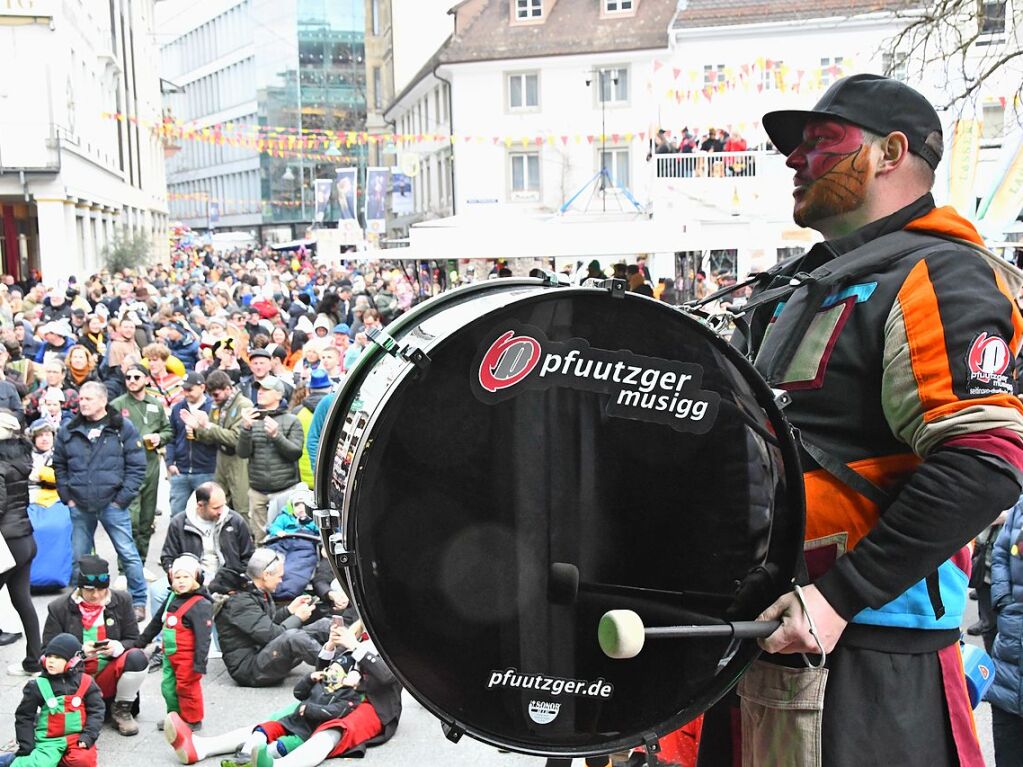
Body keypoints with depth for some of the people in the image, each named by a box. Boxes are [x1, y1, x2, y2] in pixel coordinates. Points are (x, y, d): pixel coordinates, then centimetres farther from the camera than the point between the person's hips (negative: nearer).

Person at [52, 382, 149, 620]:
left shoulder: (123, 428, -3)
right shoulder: (68, 430, 7)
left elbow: (137, 466, -3)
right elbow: (59, 465, 16)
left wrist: (123, 498, -8)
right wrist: (67, 497, 6)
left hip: (112, 504, -4)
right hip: (79, 507, 4)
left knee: (128, 554, -2)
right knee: (79, 557, 12)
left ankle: (138, 601, 10)